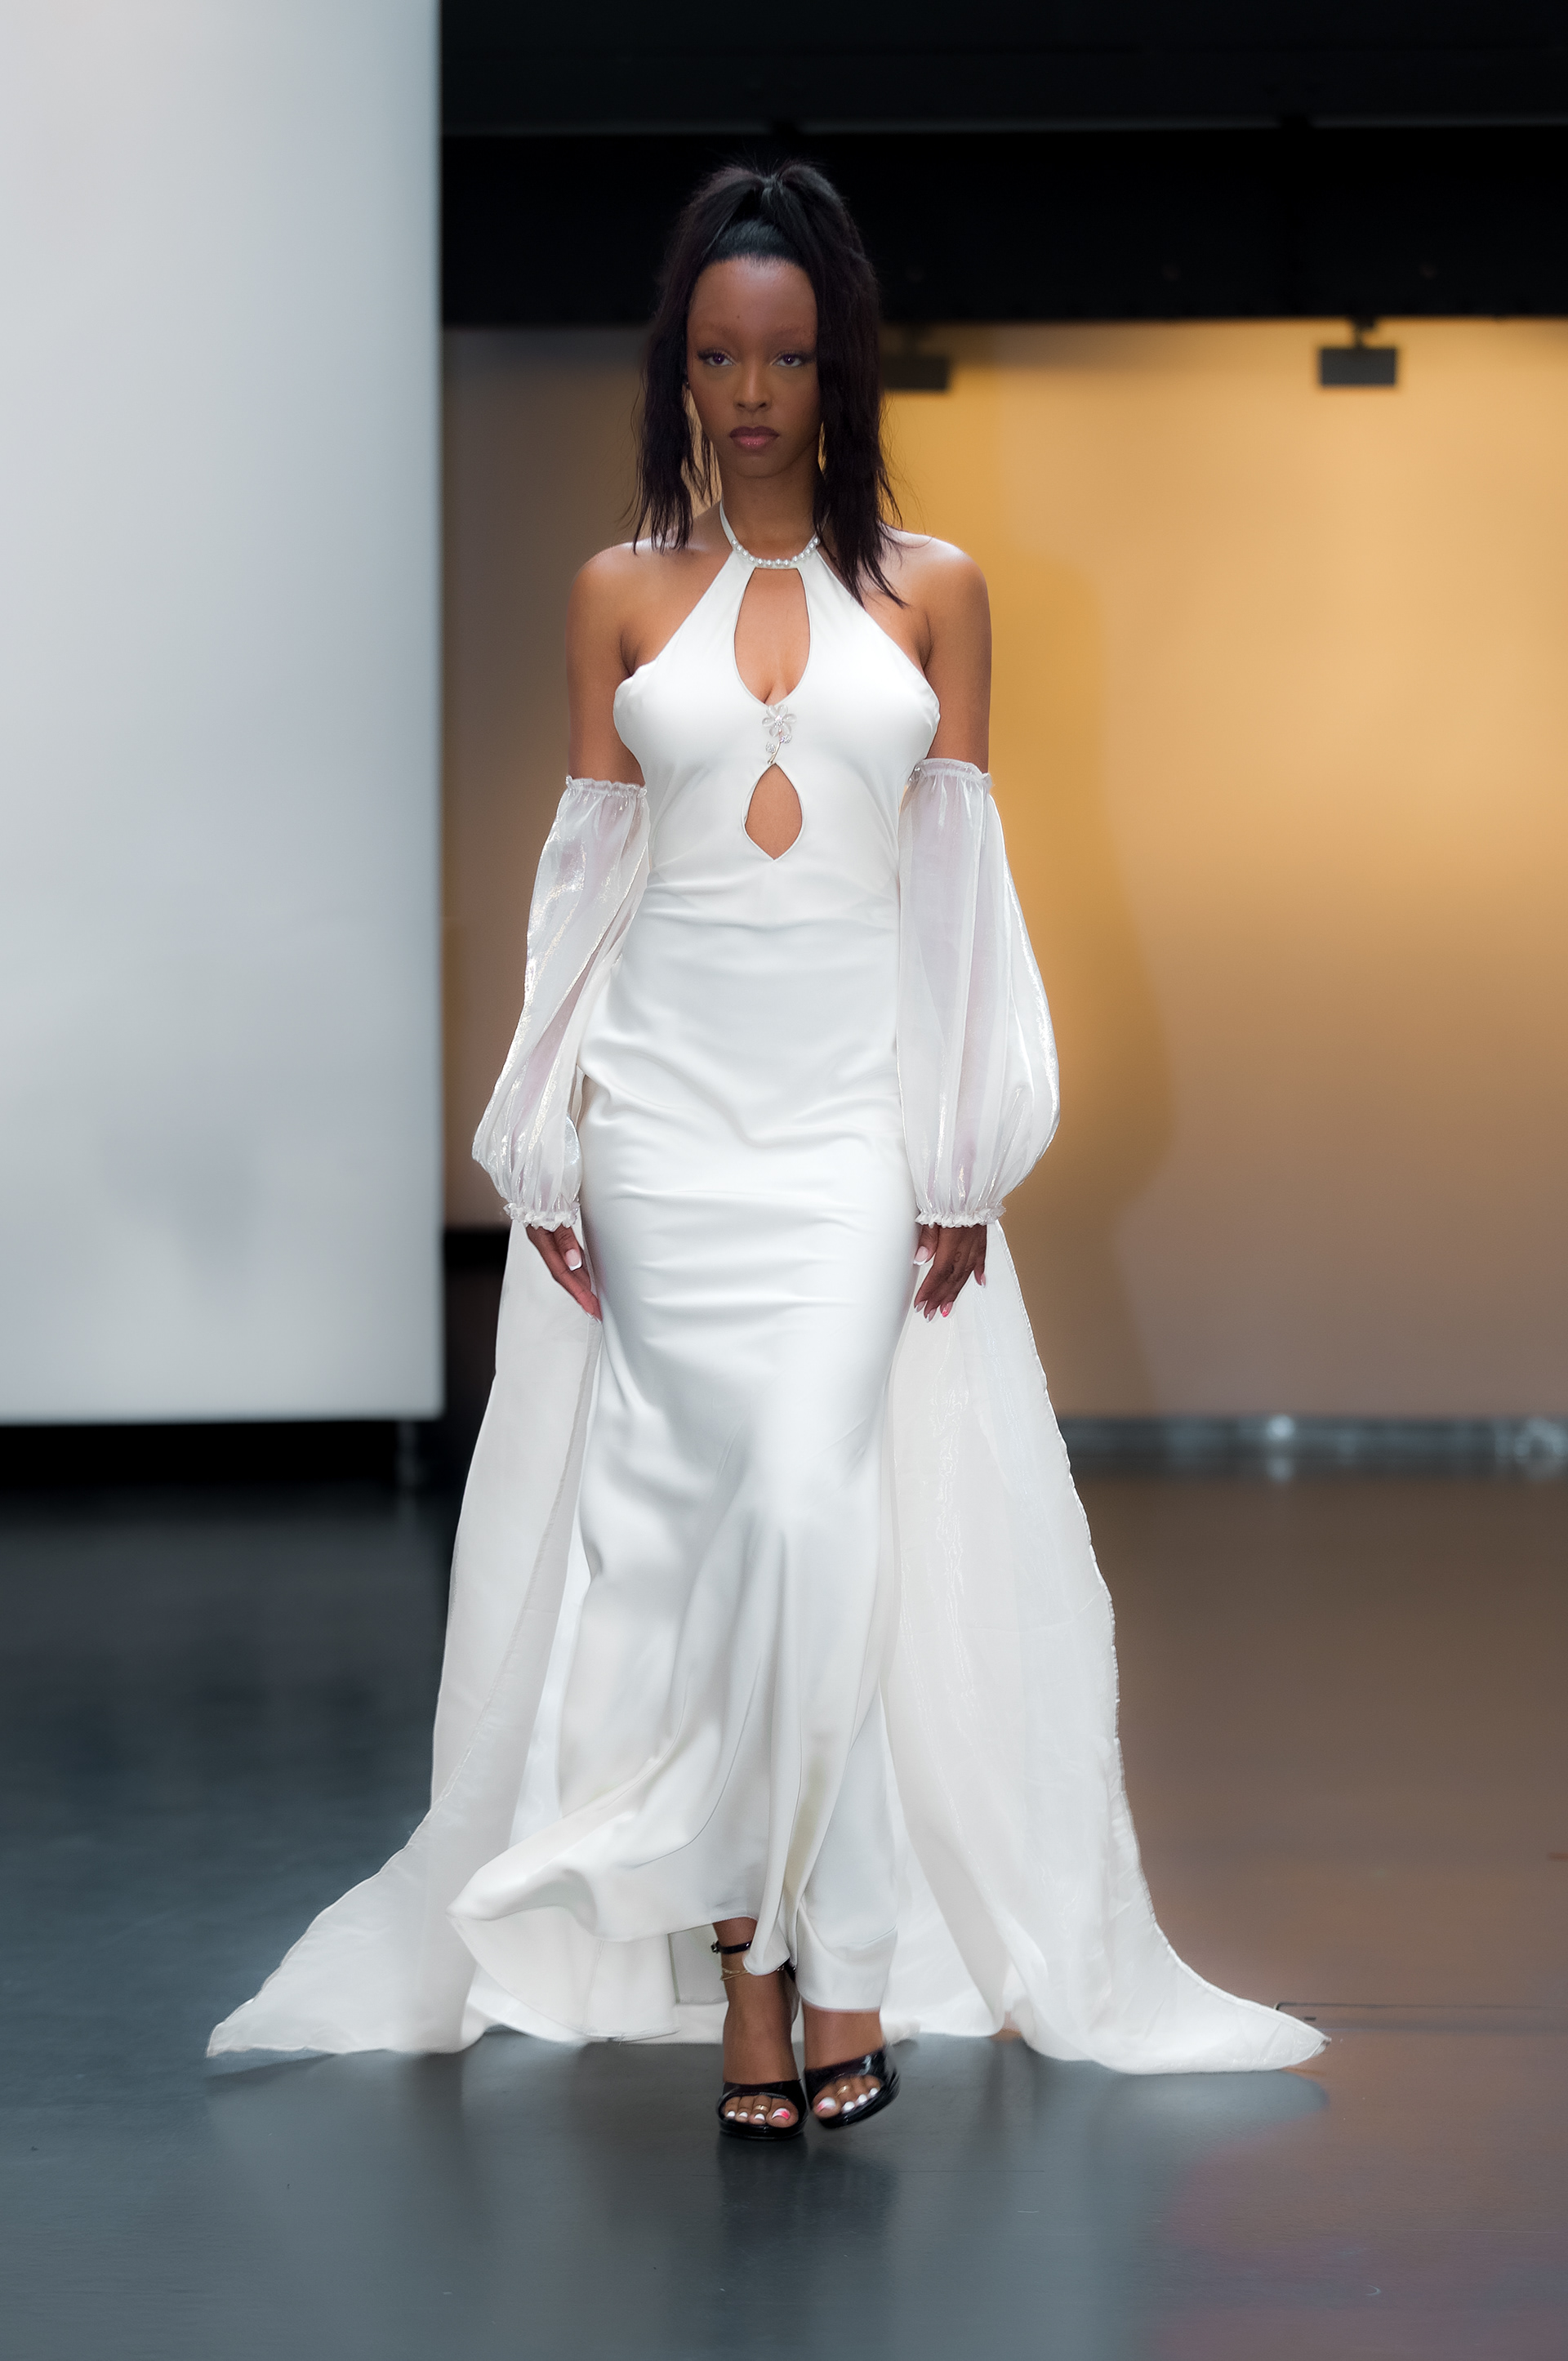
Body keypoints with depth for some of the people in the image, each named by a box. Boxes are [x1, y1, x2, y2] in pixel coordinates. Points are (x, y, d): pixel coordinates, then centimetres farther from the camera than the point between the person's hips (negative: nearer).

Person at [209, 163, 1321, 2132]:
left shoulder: (929, 592, 7)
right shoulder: (621, 595, 7)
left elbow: (960, 882, 6)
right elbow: (586, 875, 8)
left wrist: (964, 1164, 1)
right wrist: (545, 1155, 3)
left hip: (854, 1104, 0)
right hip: (669, 1099, 0)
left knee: (805, 1509, -13)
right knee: (723, 1515, -4)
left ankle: (761, 1944, -4)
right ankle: (824, 1955, 1)